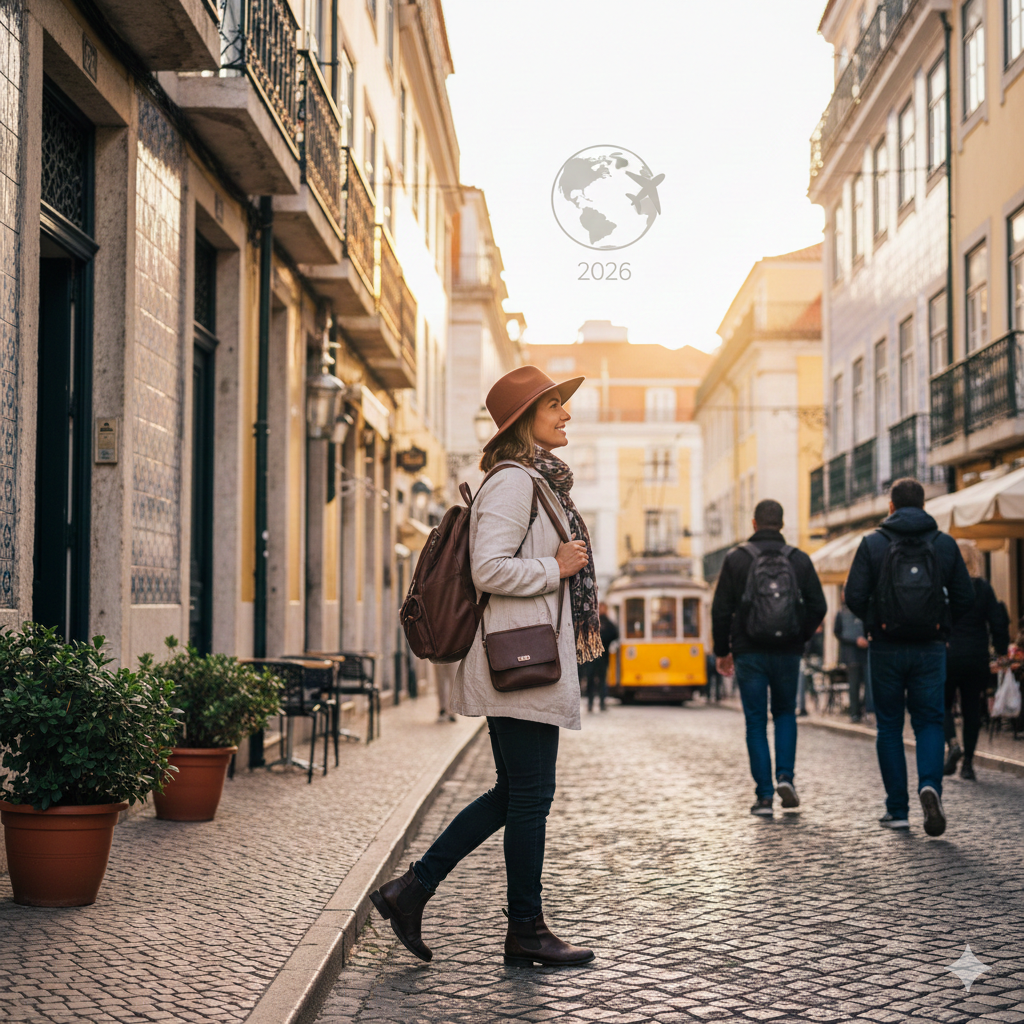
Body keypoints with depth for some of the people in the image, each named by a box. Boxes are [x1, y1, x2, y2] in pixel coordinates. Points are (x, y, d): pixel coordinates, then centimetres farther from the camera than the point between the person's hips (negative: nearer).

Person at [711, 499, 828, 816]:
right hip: (787, 654, 2)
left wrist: (722, 651, 7)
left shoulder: (735, 559, -2)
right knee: (785, 713, 20)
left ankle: (764, 796, 1)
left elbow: (721, 610, -4)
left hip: (749, 654, -1)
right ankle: (785, 776, 3)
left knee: (756, 722, 5)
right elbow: (818, 607, 2)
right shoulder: (799, 560, 2)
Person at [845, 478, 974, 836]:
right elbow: (965, 598, 3)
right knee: (930, 721, 9)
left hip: (886, 647, -1)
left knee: (889, 726, 9)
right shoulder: (945, 544, 3)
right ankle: (930, 785, -17)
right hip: (930, 647, 1)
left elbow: (854, 596, -8)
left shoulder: (873, 543, -3)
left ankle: (897, 809, 9)